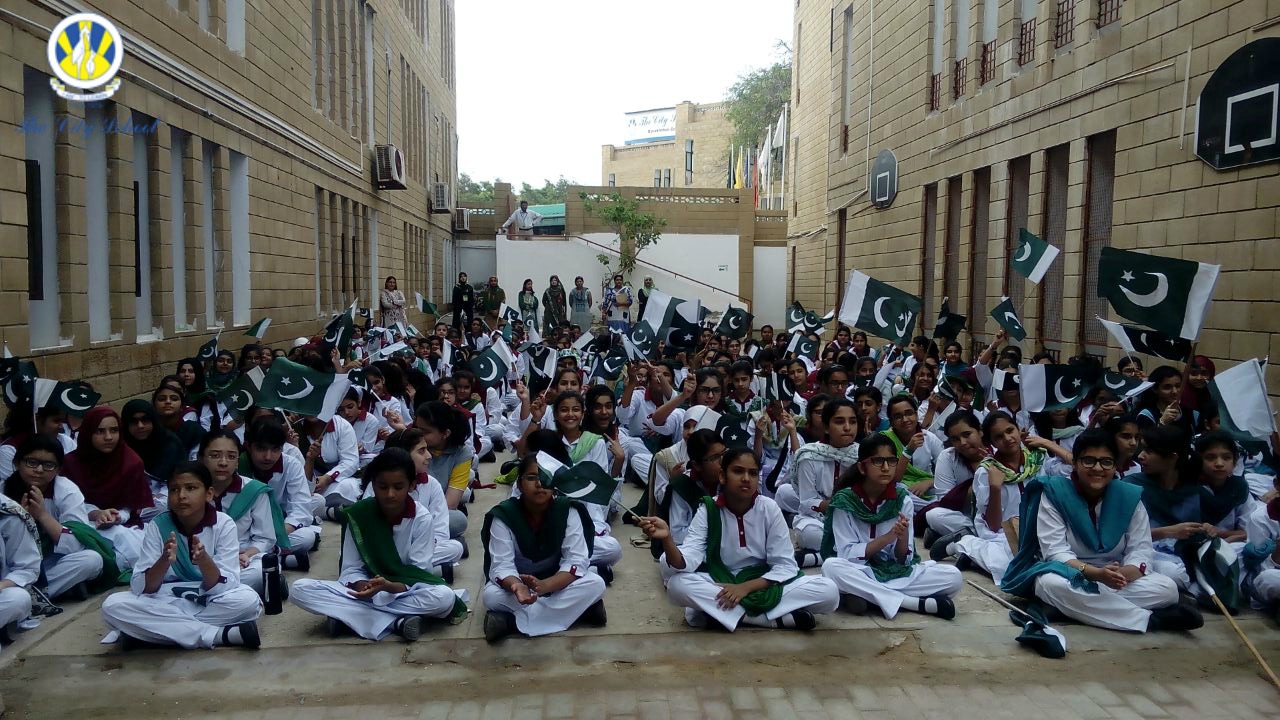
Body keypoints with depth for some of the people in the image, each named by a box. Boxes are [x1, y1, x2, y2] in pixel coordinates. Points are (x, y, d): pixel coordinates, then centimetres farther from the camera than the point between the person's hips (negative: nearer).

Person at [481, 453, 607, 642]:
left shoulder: (568, 511, -18)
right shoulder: (503, 515, -20)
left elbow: (576, 560, -24)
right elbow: (501, 565, -25)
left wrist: (544, 585, -42)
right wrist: (517, 587, -49)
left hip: (557, 582, 1)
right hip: (516, 580, -1)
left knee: (596, 584, -27)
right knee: (491, 595, -32)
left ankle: (511, 620, -27)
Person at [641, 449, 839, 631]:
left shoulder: (769, 508, -9)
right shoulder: (708, 510, -10)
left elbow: (785, 565, -10)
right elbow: (686, 562, -21)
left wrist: (746, 587, -24)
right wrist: (667, 539, -43)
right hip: (720, 583, 0)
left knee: (829, 591, -23)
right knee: (677, 585, -33)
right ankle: (782, 618, -26)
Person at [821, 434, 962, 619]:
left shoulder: (902, 498, -3)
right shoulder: (844, 501, -10)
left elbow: (903, 559, -3)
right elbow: (847, 554, -14)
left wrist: (902, 538, -26)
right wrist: (888, 537, -25)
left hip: (896, 572, 3)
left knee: (954, 577, -18)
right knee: (831, 567, -36)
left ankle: (867, 595, -21)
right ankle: (916, 603, -27)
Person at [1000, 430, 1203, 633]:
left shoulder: (1130, 497, -1)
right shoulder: (1054, 493, -10)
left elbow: (1140, 551, -6)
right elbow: (1055, 551, -17)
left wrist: (1122, 574, -30)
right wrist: (1095, 573, -35)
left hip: (1113, 579, 3)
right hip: (1068, 574, -3)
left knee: (1168, 589, -21)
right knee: (1053, 584, -38)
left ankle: (1070, 607, -29)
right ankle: (1150, 618, -30)